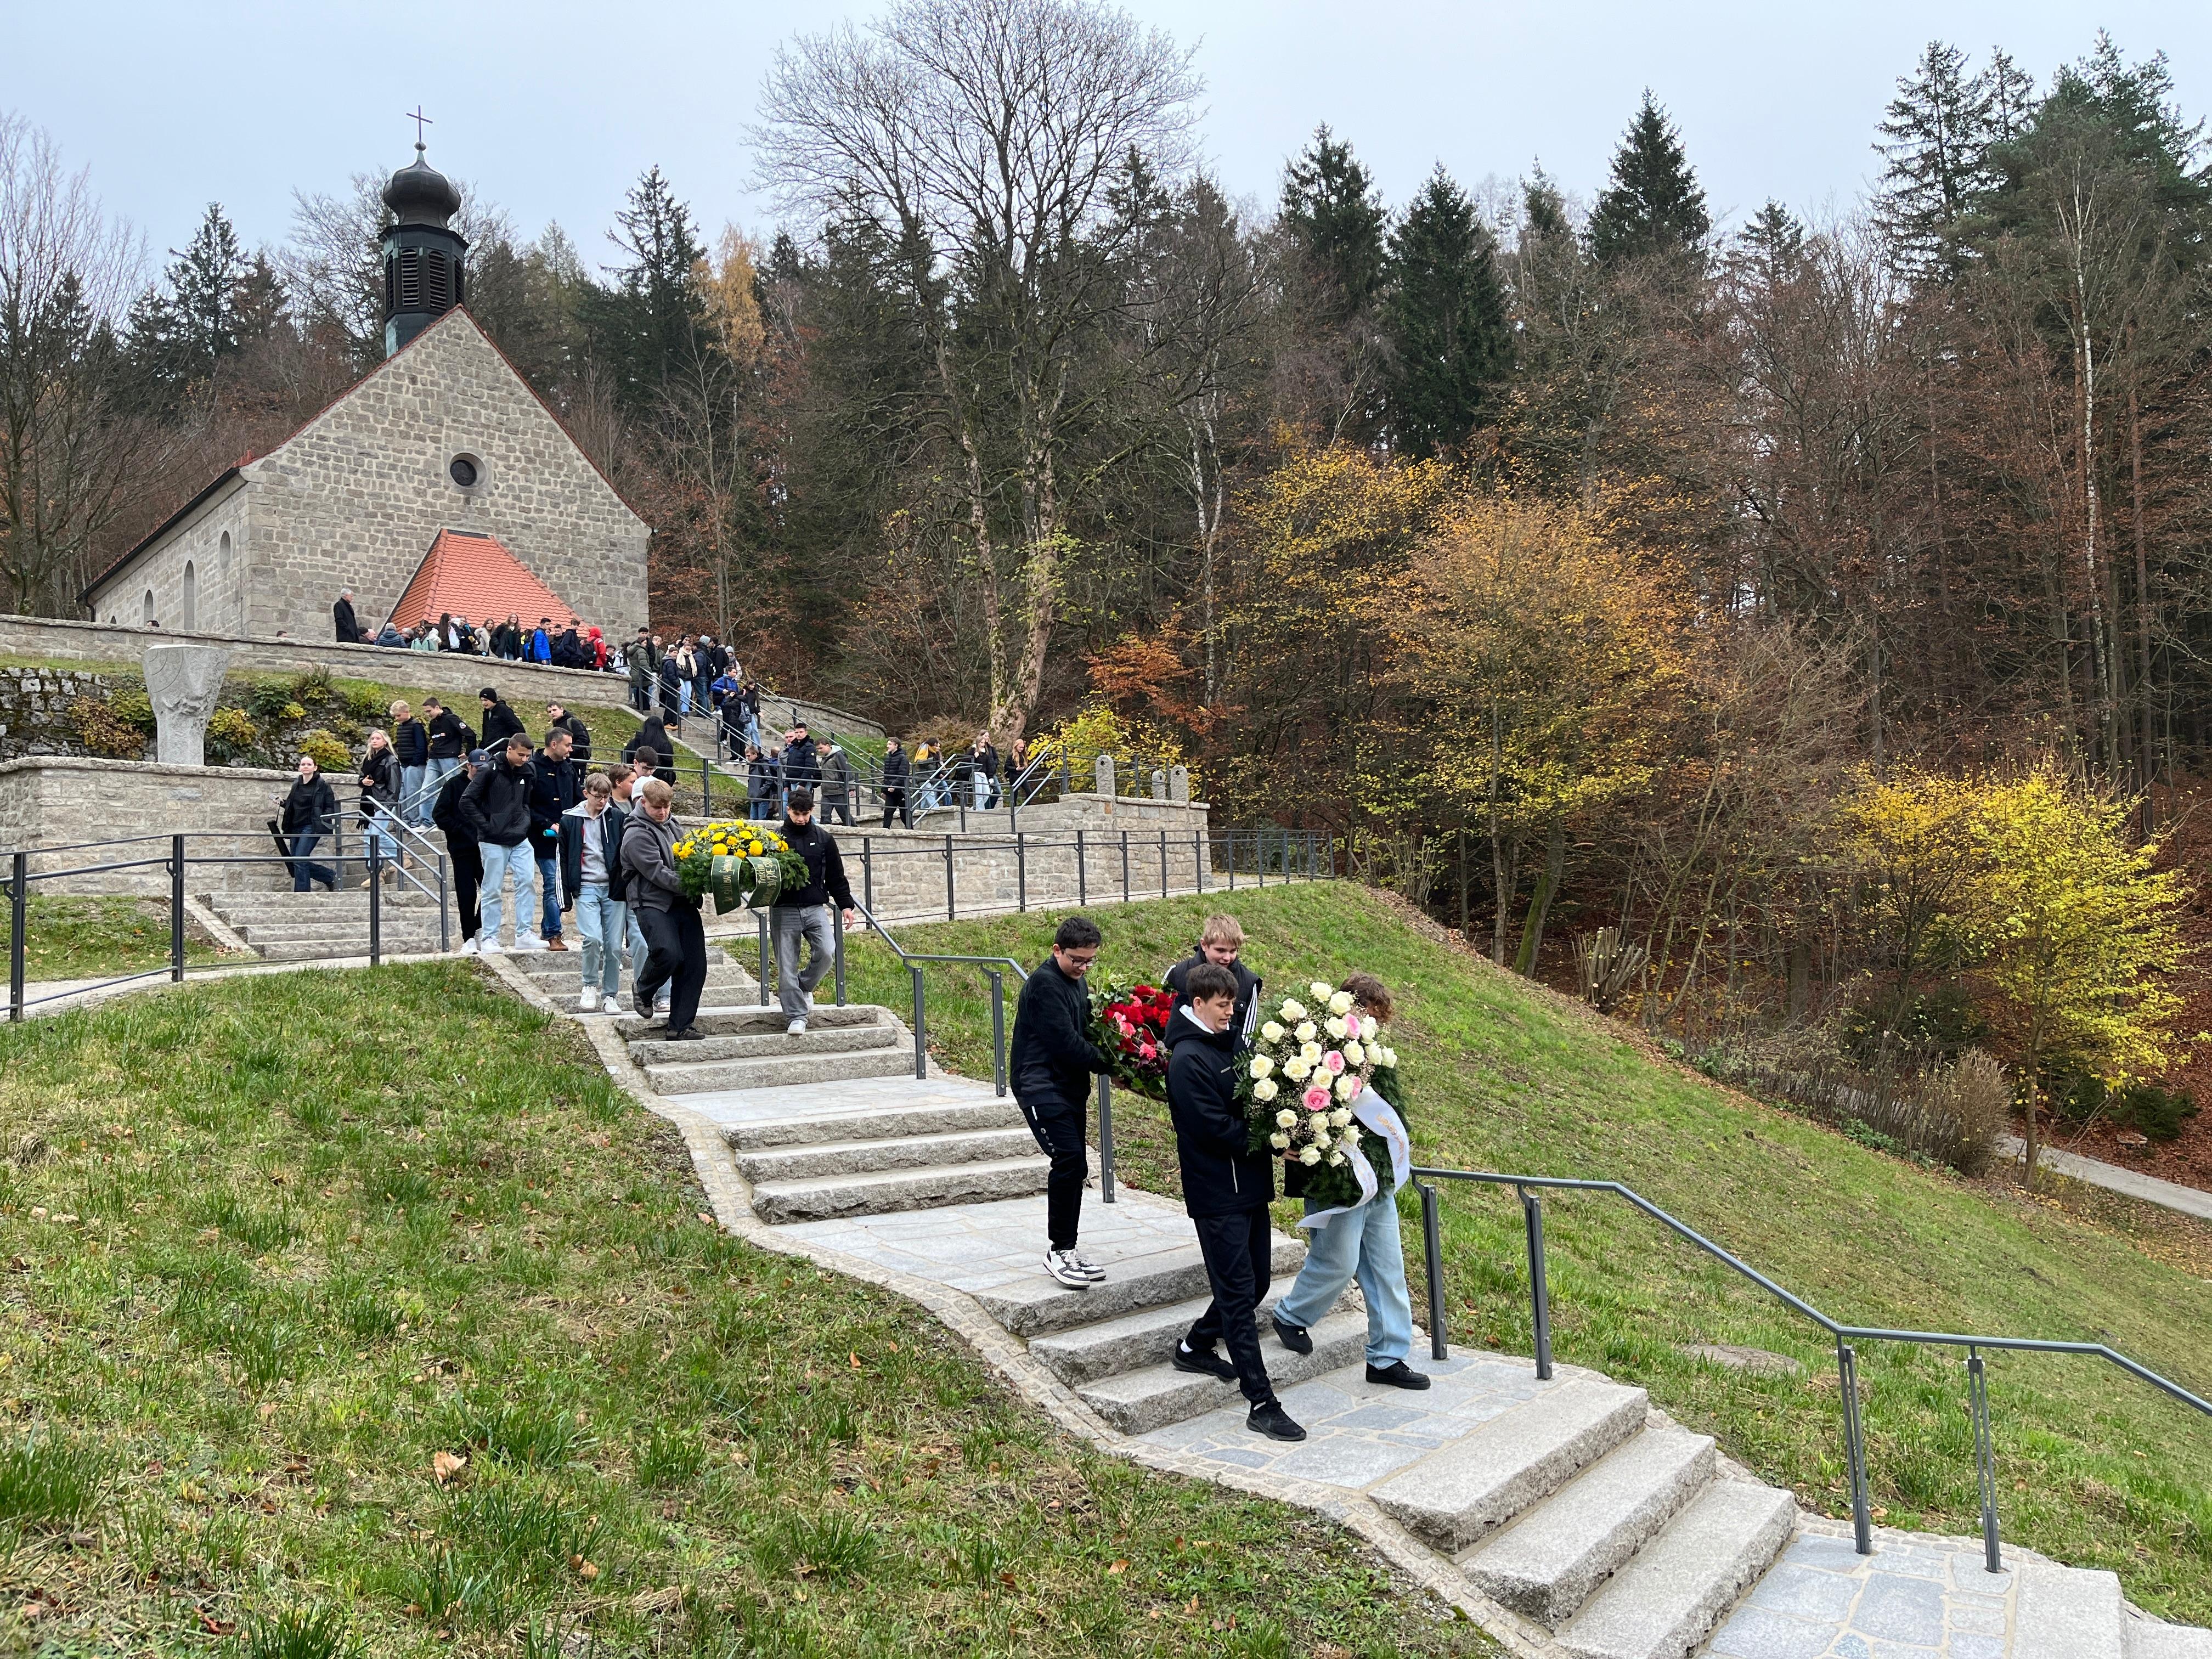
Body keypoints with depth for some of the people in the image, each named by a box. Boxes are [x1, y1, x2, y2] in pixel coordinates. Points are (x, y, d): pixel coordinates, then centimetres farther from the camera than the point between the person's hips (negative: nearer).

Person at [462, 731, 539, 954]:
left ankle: (523, 935, -2)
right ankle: (490, 939, 9)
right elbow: (467, 802, -9)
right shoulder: (491, 770, -9)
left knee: (526, 881, -8)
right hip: (494, 842, -5)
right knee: (493, 890, 1)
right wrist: (485, 827, -11)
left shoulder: (525, 772, 9)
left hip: (520, 841, 5)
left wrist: (524, 824, 4)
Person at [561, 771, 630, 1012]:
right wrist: (566, 894, 4)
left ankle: (610, 996, 14)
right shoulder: (570, 820, 4)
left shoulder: (619, 818, 3)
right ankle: (590, 986, 5)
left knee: (615, 945, 1)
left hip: (614, 888, 1)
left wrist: (626, 886, -1)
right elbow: (563, 859, 8)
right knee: (592, 938, -17)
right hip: (586, 887, -1)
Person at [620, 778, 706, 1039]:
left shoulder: (671, 824, 16)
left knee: (695, 966, 1)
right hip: (654, 904, -7)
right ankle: (642, 991, 7)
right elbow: (657, 872, -17)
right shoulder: (637, 834, -8)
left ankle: (679, 1025, 9)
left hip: (684, 904, 7)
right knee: (669, 954, -26)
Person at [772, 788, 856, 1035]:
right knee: (787, 966, -2)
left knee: (827, 953, -14)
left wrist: (846, 904, 8)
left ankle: (803, 987, 14)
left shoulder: (824, 839, 8)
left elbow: (836, 876, 13)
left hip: (815, 908, 1)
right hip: (784, 911, -1)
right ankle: (796, 1016, 6)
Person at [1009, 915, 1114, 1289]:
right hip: (1041, 1087, -9)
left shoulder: (1076, 982, 14)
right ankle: (1059, 1251, -8)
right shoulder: (1044, 983, -15)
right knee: (1071, 1162, -18)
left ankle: (1065, 1250, 18)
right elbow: (1066, 1043, -19)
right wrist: (1111, 1065, -11)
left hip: (1069, 1088, 9)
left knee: (1071, 1168, 9)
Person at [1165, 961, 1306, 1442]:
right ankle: (1261, 1404, -1)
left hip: (1250, 1185, 9)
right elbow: (1216, 1128, -20)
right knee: (1239, 1294, -5)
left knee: (1255, 1282, 17)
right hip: (1218, 1193, -9)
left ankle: (1194, 1346, 37)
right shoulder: (1187, 1059, -16)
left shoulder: (1231, 1044, 11)